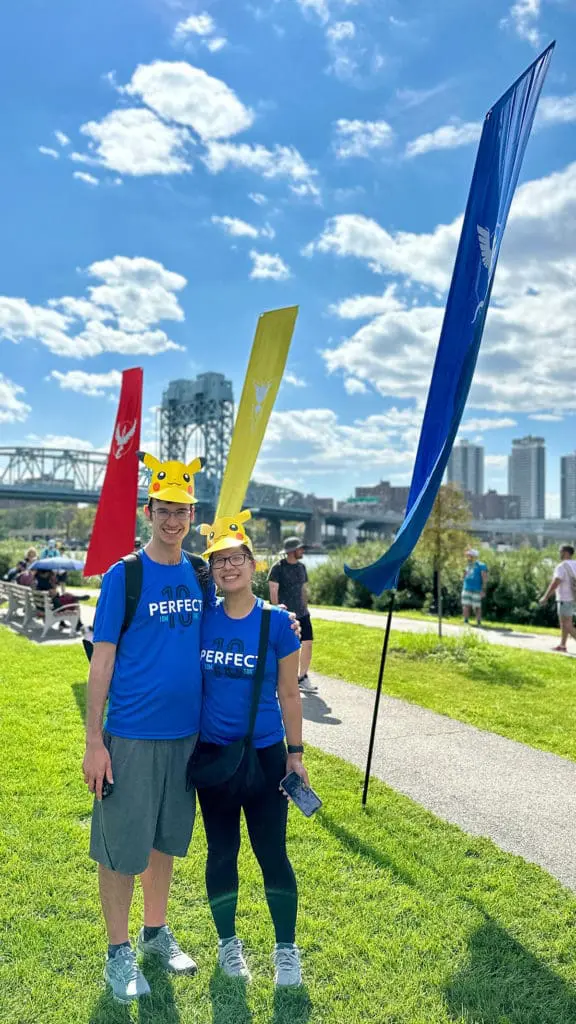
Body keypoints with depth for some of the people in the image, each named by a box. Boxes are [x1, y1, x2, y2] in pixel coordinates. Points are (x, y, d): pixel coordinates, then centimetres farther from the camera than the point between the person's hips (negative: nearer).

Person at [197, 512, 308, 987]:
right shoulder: (202, 619, -4)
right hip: (212, 753, 2)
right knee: (221, 851, 15)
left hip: (264, 753, -2)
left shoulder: (277, 621, -9)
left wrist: (295, 754, 0)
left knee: (272, 852, 7)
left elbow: (289, 694, -3)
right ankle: (228, 942, 37)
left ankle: (287, 949, 29)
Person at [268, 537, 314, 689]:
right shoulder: (278, 567, -11)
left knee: (308, 643, 2)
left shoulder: (301, 566, 10)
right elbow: (273, 592, -13)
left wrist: (305, 608, 16)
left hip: (301, 613, 6)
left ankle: (302, 677, 16)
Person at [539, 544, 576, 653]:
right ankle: (562, 645, 23)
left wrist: (545, 597, -17)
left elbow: (554, 584, -24)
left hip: (565, 599, -9)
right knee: (563, 623, 18)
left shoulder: (561, 567, -19)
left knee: (567, 626, -4)